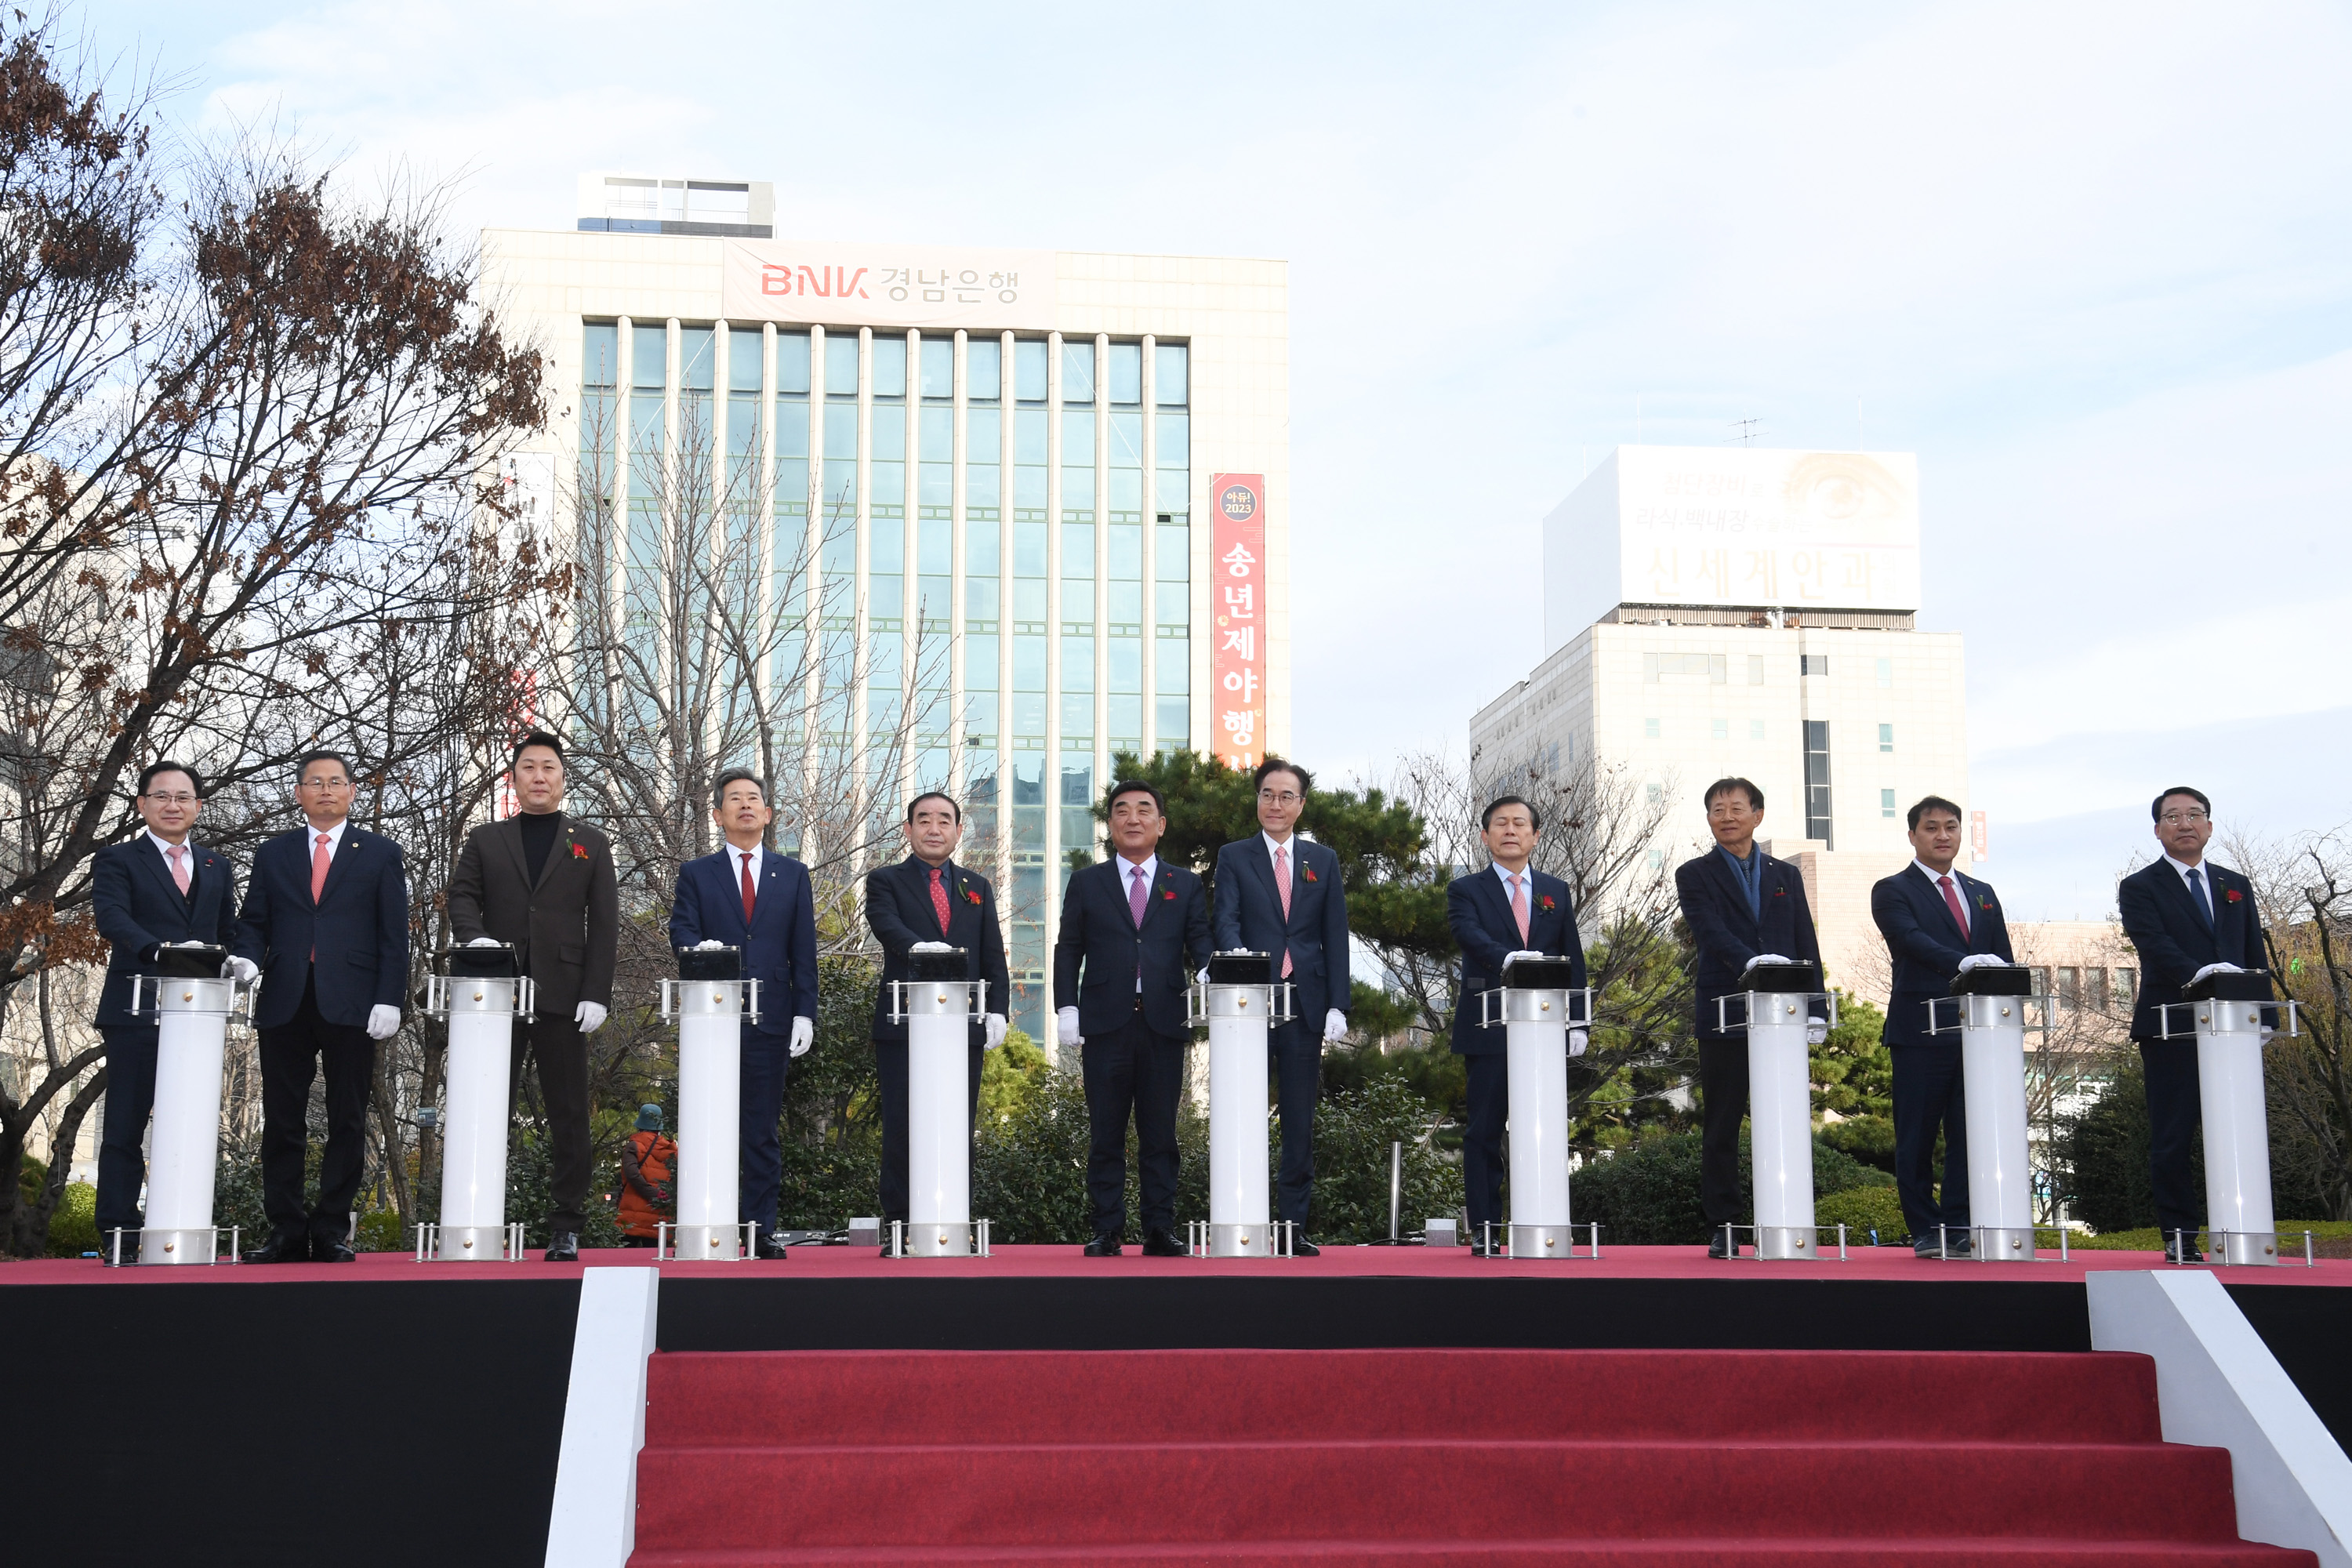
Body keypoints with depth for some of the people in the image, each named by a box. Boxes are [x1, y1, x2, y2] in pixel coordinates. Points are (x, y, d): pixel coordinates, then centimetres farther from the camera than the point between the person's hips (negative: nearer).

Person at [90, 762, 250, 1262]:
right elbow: (111, 917, -14)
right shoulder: (117, 861, 3)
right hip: (137, 1014, -4)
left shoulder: (218, 868, 19)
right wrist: (163, 949, -32)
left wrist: (239, 960, -2)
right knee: (126, 1126, -2)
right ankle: (117, 1237, 0)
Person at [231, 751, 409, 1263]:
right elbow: (253, 923, 14)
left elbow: (394, 934, 4)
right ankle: (286, 1232, 7)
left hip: (351, 1006, -2)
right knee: (282, 1122, 2)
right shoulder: (272, 854, 16)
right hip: (285, 1004, 2)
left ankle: (332, 1230, 6)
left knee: (347, 1122, 1)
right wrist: (248, 958, -8)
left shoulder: (380, 853, 9)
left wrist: (389, 999, -6)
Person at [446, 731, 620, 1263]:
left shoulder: (590, 845, 12)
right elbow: (461, 896, 5)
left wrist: (596, 993, -4)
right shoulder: (484, 840, 16)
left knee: (569, 1118, 0)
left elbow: (604, 924, 6)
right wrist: (474, 936, -17)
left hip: (563, 998, -1)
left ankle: (566, 1229, 3)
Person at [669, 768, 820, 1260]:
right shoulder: (695, 874, 12)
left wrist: (805, 1013, 0)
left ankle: (762, 1229, 5)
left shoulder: (793, 875, 14)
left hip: (771, 1017, 1)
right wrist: (699, 949, -25)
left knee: (762, 1130, 3)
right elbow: (681, 932, -1)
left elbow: (804, 951, 9)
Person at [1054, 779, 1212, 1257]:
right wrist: (1067, 1008, -4)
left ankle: (1160, 1231, 8)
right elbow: (1068, 950, 8)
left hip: (1165, 1023, 0)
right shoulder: (1086, 883, 13)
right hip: (1106, 1024, 0)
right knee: (1105, 1134, 2)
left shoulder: (1186, 886, 14)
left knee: (1160, 1133, 3)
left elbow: (1201, 946, 5)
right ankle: (1107, 1231, 6)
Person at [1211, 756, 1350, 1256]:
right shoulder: (1233, 857, 7)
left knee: (1300, 1120, 4)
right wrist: (1240, 961, -28)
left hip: (1306, 1003, 2)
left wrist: (1338, 1005, 0)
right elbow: (1225, 920, -6)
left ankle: (1294, 1225, 9)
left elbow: (1336, 937, 9)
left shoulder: (1323, 861, 13)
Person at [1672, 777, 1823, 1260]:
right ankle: (1722, 1228, 4)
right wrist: (1750, 963, -29)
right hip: (1724, 1016, -3)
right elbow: (1711, 933, -12)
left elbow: (1807, 946, 13)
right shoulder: (1695, 876, 5)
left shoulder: (1786, 875, 16)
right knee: (1722, 1126, 0)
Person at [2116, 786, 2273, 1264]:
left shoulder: (2236, 886, 19)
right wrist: (2198, 972, -30)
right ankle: (2179, 1237, 3)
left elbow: (2254, 955, 16)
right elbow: (2154, 945, -12)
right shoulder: (2140, 888, 4)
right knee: (2172, 1139, -2)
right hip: (2170, 1029, -4)